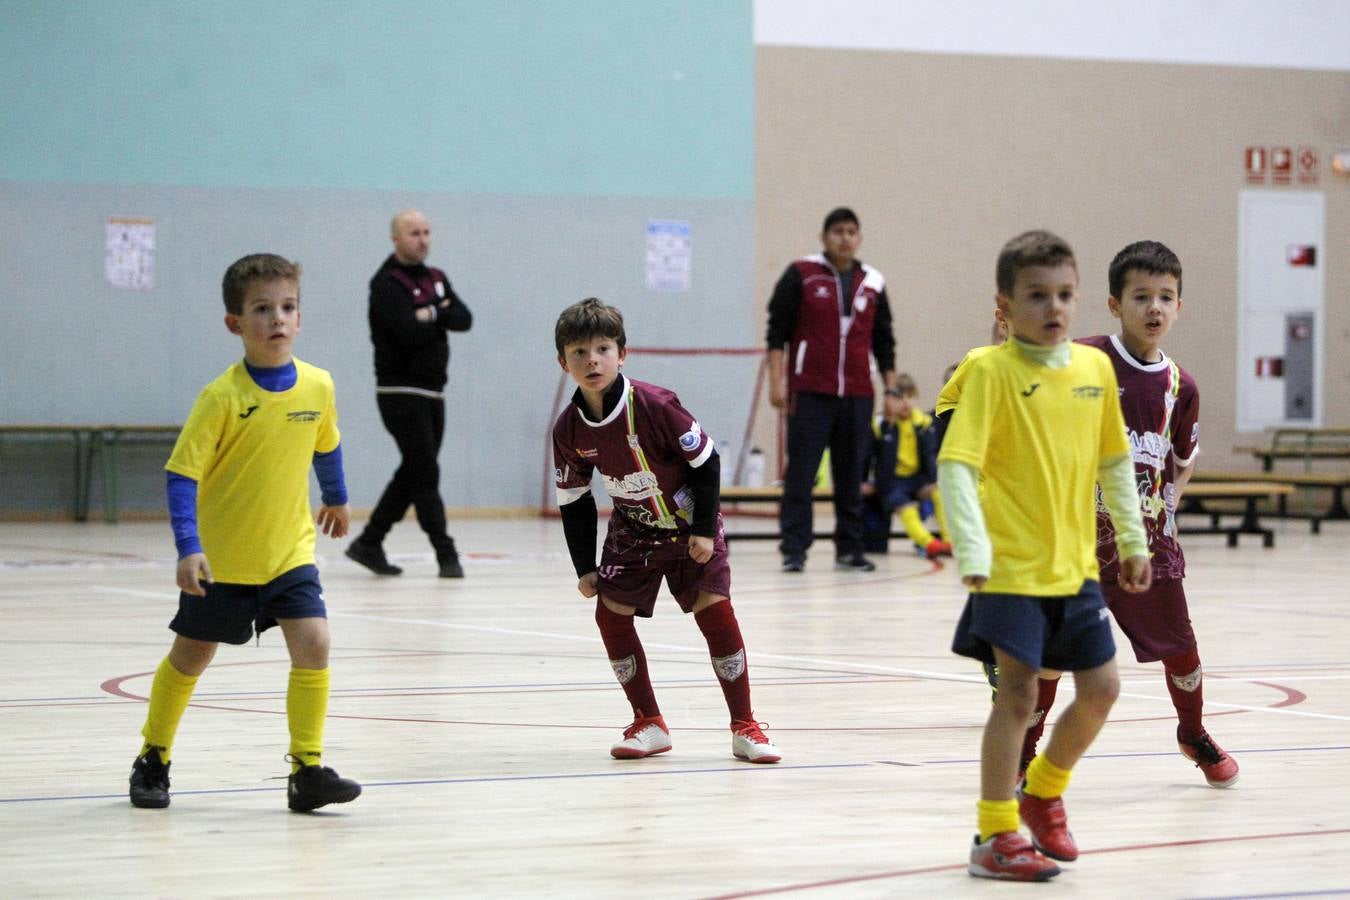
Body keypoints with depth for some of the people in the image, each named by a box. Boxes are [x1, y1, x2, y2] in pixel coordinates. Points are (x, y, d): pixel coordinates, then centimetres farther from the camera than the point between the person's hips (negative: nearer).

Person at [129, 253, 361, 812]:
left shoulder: (317, 387, -7)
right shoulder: (222, 398, -20)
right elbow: (181, 474, -20)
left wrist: (336, 498, 29)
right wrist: (188, 549, -29)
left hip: (289, 552, 3)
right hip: (222, 557, -3)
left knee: (312, 644, -15)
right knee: (191, 657, 12)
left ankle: (307, 769, -9)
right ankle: (153, 759, 31)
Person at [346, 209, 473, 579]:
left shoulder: (436, 279, 15)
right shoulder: (387, 284, -11)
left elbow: (464, 319, 3)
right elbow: (410, 332, -23)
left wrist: (431, 314, -15)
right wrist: (439, 318, -5)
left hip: (432, 392, 8)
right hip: (401, 392, -8)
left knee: (412, 475, 10)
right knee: (425, 474, -8)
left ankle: (369, 544, 19)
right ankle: (446, 554, -5)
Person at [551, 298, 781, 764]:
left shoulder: (654, 406, -26)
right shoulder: (569, 430, -12)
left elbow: (705, 461, -16)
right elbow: (573, 500, 2)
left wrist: (704, 530, -15)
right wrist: (584, 567, 0)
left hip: (690, 527, -4)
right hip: (632, 531, 4)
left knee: (715, 610, -14)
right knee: (611, 613, -7)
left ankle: (744, 728, -4)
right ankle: (649, 725, 8)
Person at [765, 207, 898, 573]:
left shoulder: (872, 283, 10)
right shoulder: (800, 275, -1)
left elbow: (884, 341, 16)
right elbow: (777, 330, -1)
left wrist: (891, 389, 12)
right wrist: (777, 381, -7)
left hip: (857, 395, 3)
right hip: (810, 392, -3)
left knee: (851, 475, 7)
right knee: (800, 473, -4)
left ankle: (849, 549, 14)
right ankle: (794, 549, -1)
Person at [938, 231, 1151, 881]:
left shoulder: (1095, 368, 5)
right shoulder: (992, 371, -11)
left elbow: (1114, 461, 17)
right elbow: (956, 465, -17)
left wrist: (1132, 540, 17)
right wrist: (973, 550, -26)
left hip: (1075, 565, 6)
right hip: (1011, 567, -6)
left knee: (1101, 688, 7)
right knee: (1017, 692, -5)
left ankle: (1042, 790, 31)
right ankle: (995, 837, 4)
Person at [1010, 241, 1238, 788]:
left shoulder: (1179, 386, 2)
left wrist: (1167, 505, 7)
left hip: (1147, 536, 4)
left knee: (1180, 646, 13)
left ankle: (1194, 735, 41)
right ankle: (1021, 757, 7)